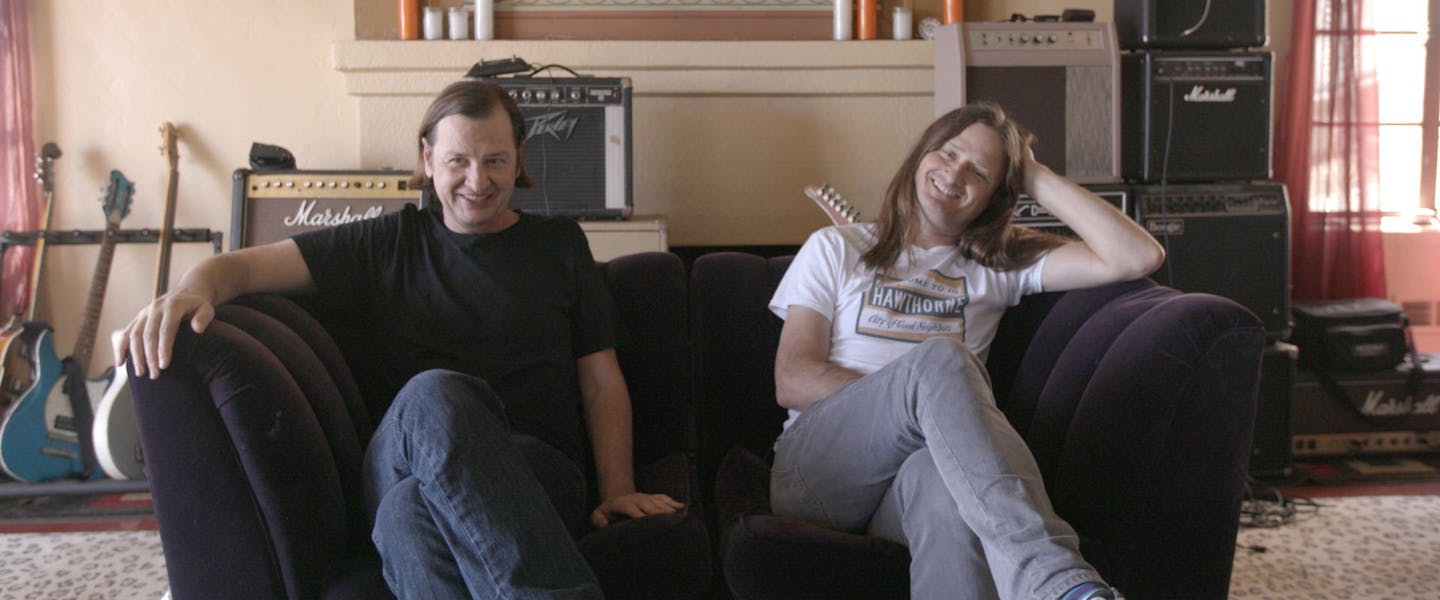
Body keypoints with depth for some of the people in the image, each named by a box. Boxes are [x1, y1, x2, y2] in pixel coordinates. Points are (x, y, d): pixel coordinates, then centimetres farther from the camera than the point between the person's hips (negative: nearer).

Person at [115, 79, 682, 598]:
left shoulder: (559, 244, 20)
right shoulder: (390, 244, 21)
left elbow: (603, 382, 16)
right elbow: (248, 264, 13)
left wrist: (618, 490, 0)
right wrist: (192, 290, -12)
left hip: (536, 473, -1)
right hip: (397, 468, 1)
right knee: (434, 394, -37)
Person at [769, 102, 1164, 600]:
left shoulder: (997, 264, 23)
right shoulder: (836, 249, 20)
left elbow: (1138, 257, 9)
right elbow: (791, 381, 5)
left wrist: (1037, 178, 13)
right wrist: (927, 390, -8)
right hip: (819, 466, 0)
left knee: (947, 485, -41)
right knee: (941, 357, -33)